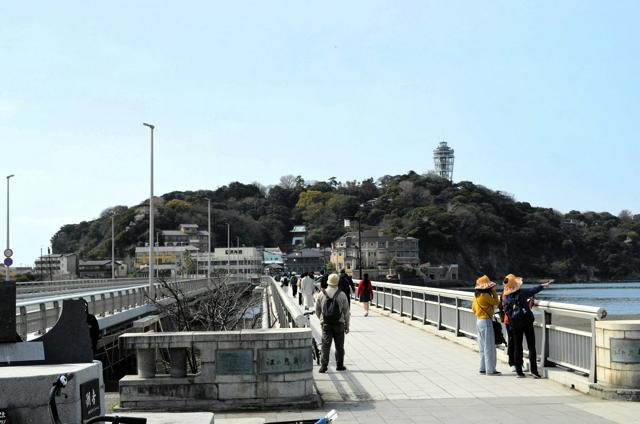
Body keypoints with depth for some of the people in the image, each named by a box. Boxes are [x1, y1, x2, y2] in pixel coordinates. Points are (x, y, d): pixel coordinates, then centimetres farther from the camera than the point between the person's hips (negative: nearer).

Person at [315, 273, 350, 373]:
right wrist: (347, 326, 7)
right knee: (339, 346, 11)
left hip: (326, 324, 1)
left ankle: (323, 366, -6)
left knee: (326, 345, 1)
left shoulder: (321, 294, -1)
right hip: (339, 323, -1)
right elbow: (346, 312, -1)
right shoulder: (342, 295, -4)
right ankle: (339, 365, 18)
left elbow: (317, 310, 6)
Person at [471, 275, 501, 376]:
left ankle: (483, 368, 18)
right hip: (486, 321, -9)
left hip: (479, 321, 9)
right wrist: (494, 292, 2)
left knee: (482, 347, 14)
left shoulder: (476, 296, 10)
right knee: (489, 347, -4)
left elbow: (473, 308, 17)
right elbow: (496, 302, -6)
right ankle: (490, 369, -3)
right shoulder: (485, 296, -16)